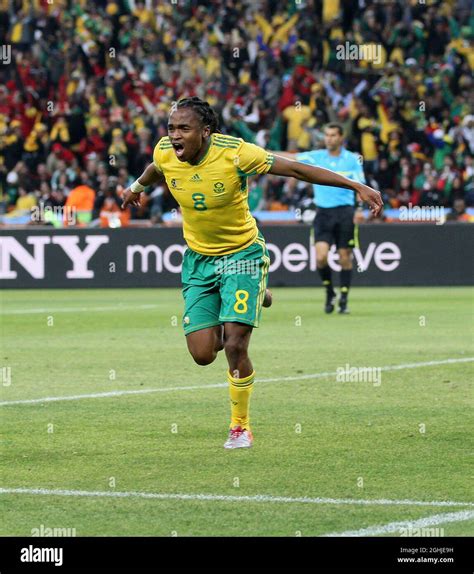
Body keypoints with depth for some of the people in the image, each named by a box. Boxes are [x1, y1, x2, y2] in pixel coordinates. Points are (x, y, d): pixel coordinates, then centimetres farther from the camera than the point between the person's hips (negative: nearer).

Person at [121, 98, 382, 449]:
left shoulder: (235, 153, -24)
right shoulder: (165, 153, -10)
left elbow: (296, 169, -21)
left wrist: (357, 186, -23)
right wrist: (138, 187, 40)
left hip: (242, 254, -4)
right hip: (198, 259, 4)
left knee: (234, 345, -17)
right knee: (202, 353, -3)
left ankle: (240, 427, 7)